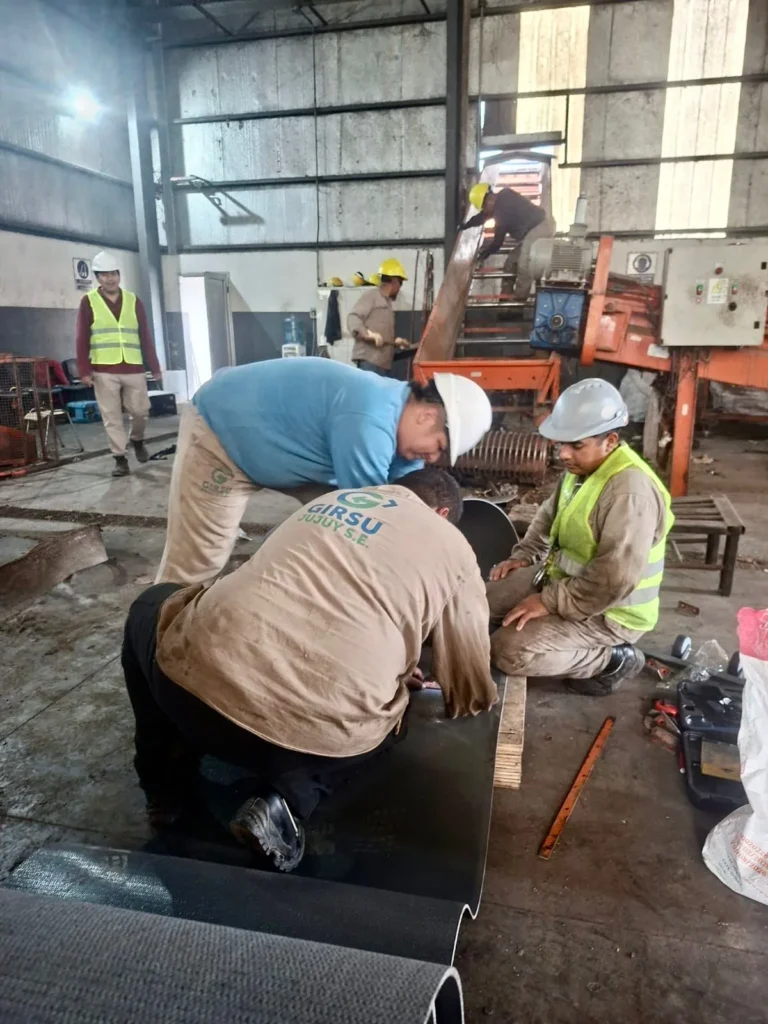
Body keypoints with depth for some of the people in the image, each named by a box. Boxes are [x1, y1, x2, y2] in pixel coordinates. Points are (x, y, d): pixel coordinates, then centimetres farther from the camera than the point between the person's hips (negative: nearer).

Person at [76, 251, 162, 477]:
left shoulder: (134, 301, 10)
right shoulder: (88, 302, 3)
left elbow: (145, 337, 11)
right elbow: (82, 339, 1)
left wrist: (154, 367, 7)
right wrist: (84, 370, -7)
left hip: (134, 369, 2)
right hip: (103, 371, -2)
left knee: (140, 411, 4)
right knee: (112, 418, 0)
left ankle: (137, 440, 34)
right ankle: (120, 459, 9)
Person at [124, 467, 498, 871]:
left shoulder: (330, 500, 24)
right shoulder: (453, 550, 11)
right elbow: (472, 695, 16)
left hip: (194, 683, 3)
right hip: (319, 734, -2)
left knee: (152, 606, 36)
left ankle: (166, 787, 32)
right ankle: (289, 801, 9)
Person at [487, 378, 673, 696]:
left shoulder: (629, 490, -30)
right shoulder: (582, 467, 0)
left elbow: (615, 580, -35)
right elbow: (549, 515, 17)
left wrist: (549, 601, -27)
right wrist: (524, 556, 3)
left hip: (610, 611, -9)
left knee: (508, 651, -21)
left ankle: (614, 659, -2)